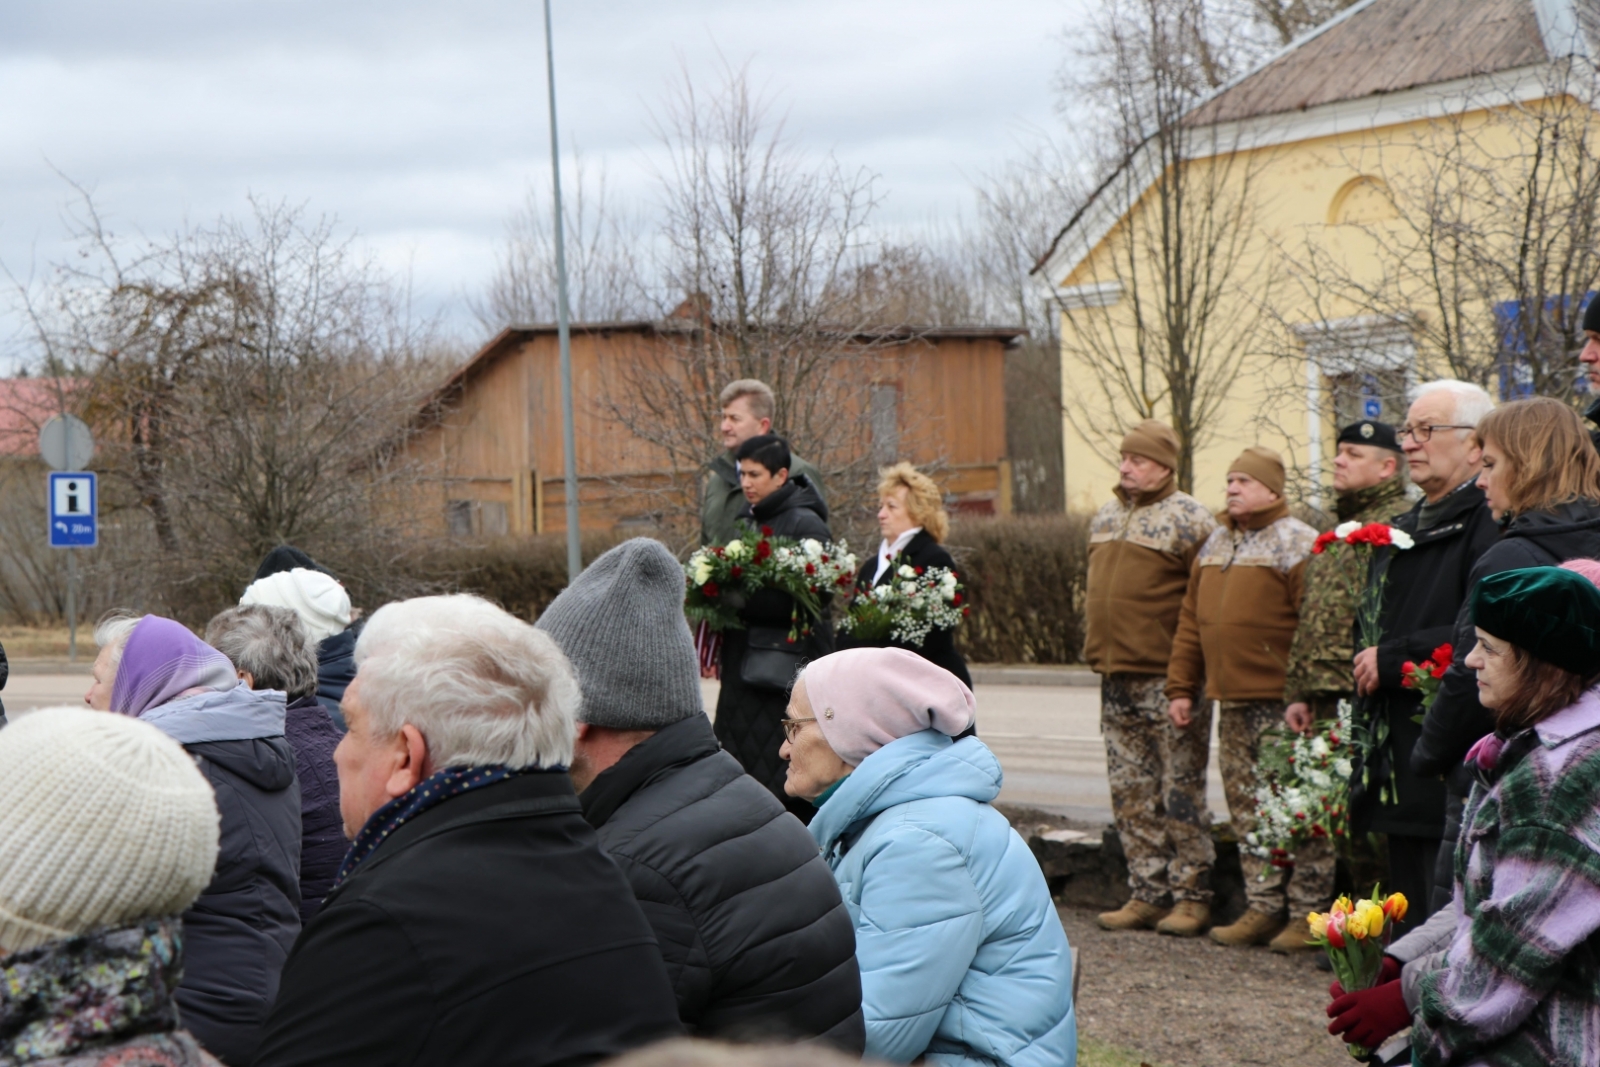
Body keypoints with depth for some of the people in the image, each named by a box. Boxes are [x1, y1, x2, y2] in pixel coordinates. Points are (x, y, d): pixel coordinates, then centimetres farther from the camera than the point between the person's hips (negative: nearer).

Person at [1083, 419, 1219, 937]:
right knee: (1131, 793, 9)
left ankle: (1192, 895, 4)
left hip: (1167, 678, -7)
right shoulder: (1106, 516, 16)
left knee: (1181, 789, -2)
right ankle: (1147, 894, 16)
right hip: (1116, 677, 7)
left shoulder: (1187, 517, -8)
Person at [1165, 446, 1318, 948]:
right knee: (1246, 811, 10)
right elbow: (1192, 620, 20)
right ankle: (1263, 906, 18)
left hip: (1280, 702, -8)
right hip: (1231, 700, 8)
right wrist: (1181, 688, 15)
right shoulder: (1215, 544, 17)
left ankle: (1311, 911, 3)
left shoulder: (1297, 543, -6)